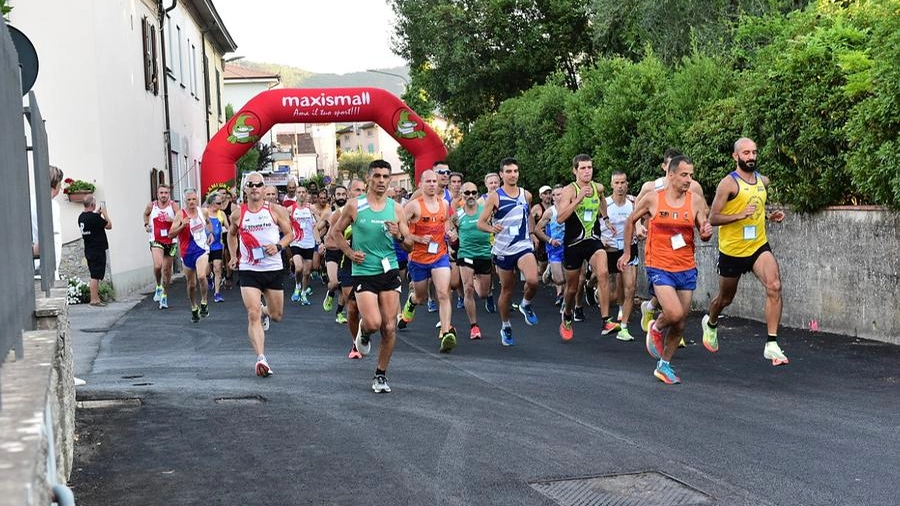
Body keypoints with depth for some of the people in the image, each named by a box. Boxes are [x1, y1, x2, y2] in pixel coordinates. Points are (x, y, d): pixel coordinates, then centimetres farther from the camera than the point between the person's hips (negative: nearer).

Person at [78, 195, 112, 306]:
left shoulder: (81, 217, 8)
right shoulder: (94, 217, -19)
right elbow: (109, 225, -10)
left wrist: (98, 213, 17)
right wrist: (105, 213, 1)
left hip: (88, 250, 9)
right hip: (97, 250, -9)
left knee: (95, 275, 15)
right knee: (96, 276, -6)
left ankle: (96, 298, 20)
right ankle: (94, 300, -5)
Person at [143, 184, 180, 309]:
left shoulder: (173, 206, -6)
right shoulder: (151, 206, 1)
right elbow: (146, 214, 24)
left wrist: (173, 220, -35)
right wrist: (146, 224, 8)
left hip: (171, 241, 0)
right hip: (156, 241, 0)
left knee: (167, 269, 9)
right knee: (157, 265, -23)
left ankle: (164, 296, 25)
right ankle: (159, 286, 4)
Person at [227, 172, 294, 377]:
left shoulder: (275, 211, -1)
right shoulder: (238, 214, 3)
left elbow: (289, 234, 5)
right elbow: (231, 234, 22)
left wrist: (278, 246, -14)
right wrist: (233, 256, 12)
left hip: (273, 269, 1)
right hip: (249, 270, -1)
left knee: (277, 315, 13)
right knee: (253, 315, -15)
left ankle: (265, 311, 50)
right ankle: (261, 359, -19)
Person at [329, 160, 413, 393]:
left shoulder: (396, 209, 4)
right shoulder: (354, 206, -2)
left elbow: (410, 245, 7)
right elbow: (335, 232, 10)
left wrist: (399, 236, -14)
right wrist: (349, 252, -4)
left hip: (390, 271, 3)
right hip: (364, 272, -2)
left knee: (389, 327, 1)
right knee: (373, 323, -18)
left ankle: (381, 374, 17)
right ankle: (363, 331, 21)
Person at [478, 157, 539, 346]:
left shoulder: (526, 195, 7)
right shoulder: (495, 197, -4)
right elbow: (480, 223, -4)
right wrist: (492, 228, -23)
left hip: (524, 247, 1)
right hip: (503, 250, -1)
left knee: (533, 280, -25)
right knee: (507, 290, 8)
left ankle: (526, 304, 7)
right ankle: (505, 327, 29)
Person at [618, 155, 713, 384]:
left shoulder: (695, 200, -1)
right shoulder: (652, 199, -6)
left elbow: (704, 233, 6)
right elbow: (631, 221, 9)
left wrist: (707, 232, -18)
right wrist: (627, 252, 12)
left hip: (687, 269, 3)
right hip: (660, 267, -3)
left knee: (679, 325, 9)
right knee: (674, 313, -22)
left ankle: (664, 366, 27)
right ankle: (656, 328, 13)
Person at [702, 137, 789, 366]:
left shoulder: (763, 180, 7)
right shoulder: (728, 183, -12)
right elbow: (713, 218, -14)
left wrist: (770, 216, 5)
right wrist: (740, 215, -26)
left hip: (759, 246, 4)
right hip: (732, 250, -4)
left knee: (774, 287, -21)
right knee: (725, 298, 15)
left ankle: (772, 345, -19)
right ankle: (710, 323, 50)